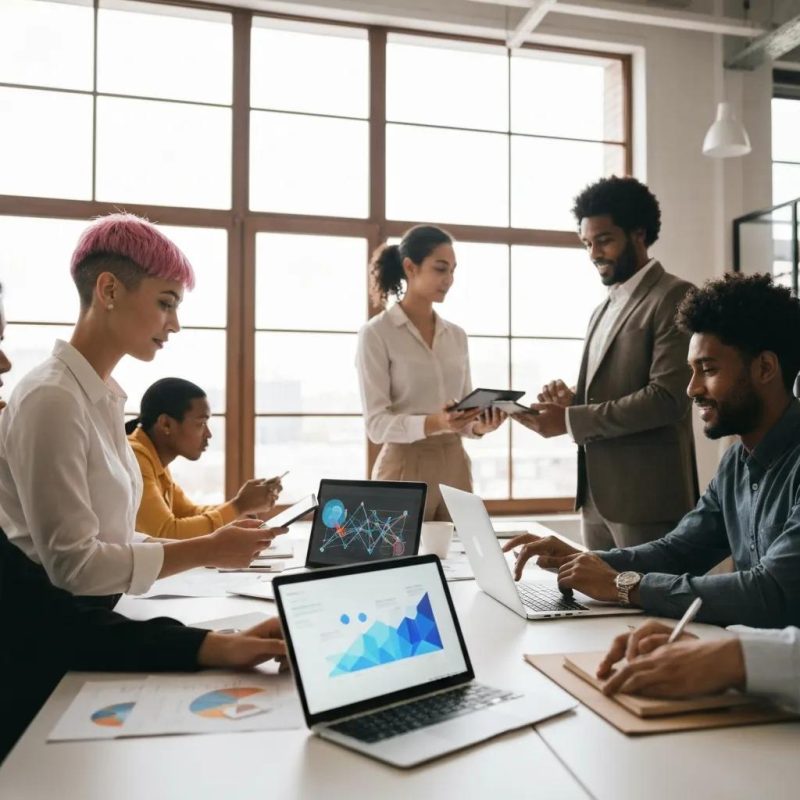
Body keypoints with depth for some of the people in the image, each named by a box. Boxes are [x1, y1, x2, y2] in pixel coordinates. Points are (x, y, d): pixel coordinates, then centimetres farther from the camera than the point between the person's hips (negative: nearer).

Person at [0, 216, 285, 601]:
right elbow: (73, 566, -20)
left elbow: (108, 536, 7)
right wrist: (207, 550, -16)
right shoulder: (52, 399, -18)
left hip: (95, 615, 7)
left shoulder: (103, 396, 7)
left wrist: (206, 546, -2)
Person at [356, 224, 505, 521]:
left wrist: (479, 425, -10)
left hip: (455, 466, 5)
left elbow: (465, 410, 12)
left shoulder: (457, 335, 10)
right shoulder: (376, 334, -8)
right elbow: (376, 423, -13)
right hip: (405, 468, -5)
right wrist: (432, 424, -29)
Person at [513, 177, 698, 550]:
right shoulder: (603, 310, 18)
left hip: (645, 496, -8)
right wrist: (571, 399, -1)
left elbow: (667, 398, -18)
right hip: (597, 495, 8)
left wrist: (570, 420, -16)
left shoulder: (674, 297, -9)